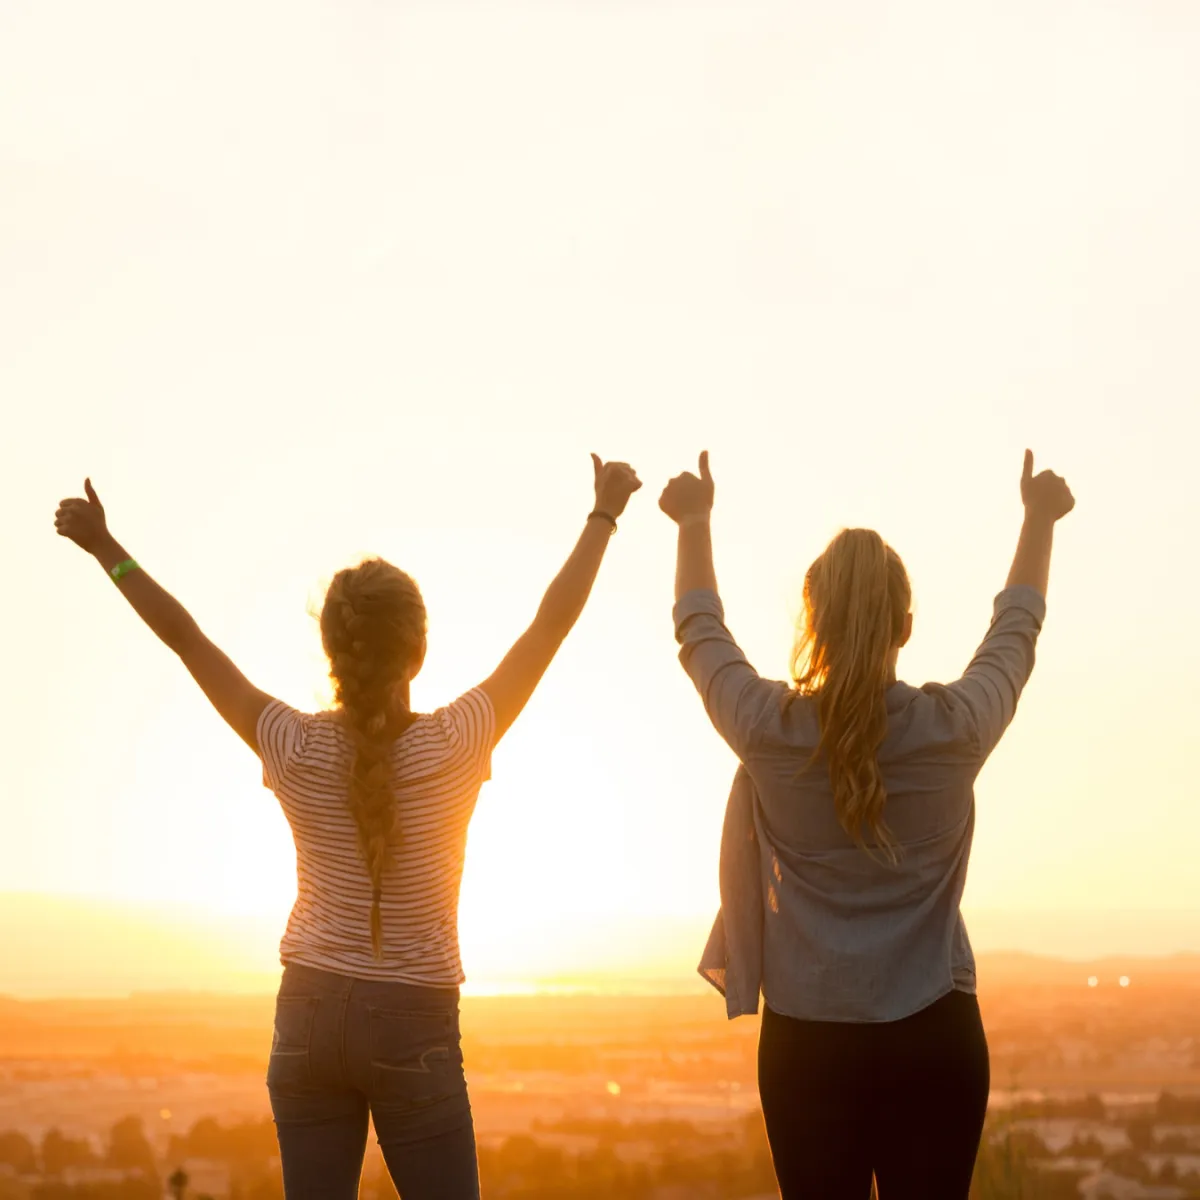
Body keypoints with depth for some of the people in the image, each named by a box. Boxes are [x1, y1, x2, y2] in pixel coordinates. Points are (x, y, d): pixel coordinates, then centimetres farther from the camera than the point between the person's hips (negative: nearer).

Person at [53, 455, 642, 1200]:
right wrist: (605, 515, 4)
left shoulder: (295, 749, -8)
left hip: (310, 1013, 3)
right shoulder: (453, 746, -13)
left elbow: (185, 636, 2)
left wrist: (106, 548, 11)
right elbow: (554, 623, -5)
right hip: (412, 1025, -3)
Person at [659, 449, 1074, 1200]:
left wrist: (695, 522, 29)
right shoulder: (954, 728, -6)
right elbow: (1014, 634, 14)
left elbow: (699, 632, 13)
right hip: (934, 1038, 0)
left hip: (808, 1041, 0)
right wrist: (1040, 520, 30)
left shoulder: (770, 729, -7)